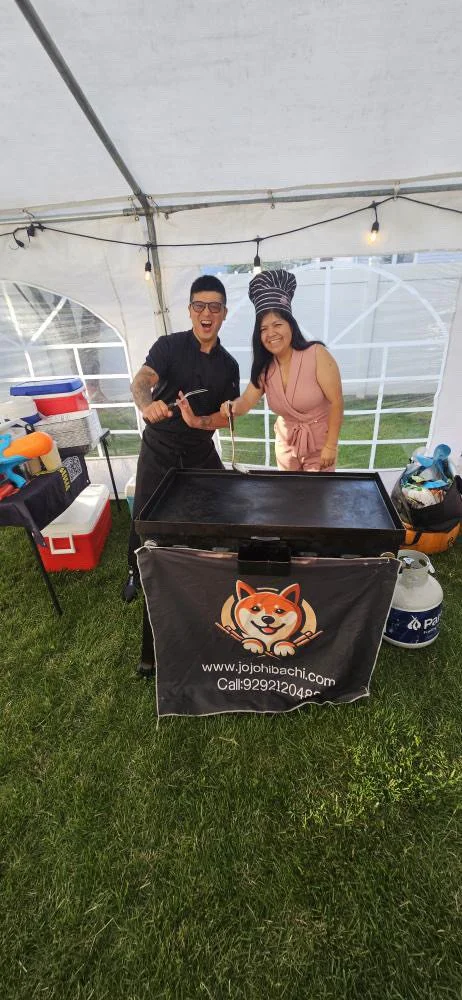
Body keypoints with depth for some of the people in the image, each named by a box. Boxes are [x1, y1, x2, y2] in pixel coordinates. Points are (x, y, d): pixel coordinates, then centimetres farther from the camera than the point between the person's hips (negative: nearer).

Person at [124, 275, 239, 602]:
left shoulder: (229, 365, 3)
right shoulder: (169, 345, -8)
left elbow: (228, 416, -1)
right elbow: (140, 381, -24)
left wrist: (198, 421, -21)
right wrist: (147, 405, -47)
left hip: (200, 452, 3)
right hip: (159, 450, -3)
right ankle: (136, 573, 35)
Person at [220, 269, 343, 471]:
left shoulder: (317, 354, -20)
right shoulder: (264, 367, -4)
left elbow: (336, 402, -19)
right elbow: (246, 401, -12)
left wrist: (330, 446, -18)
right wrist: (233, 407, -36)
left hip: (319, 443, -4)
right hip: (286, 443, 5)